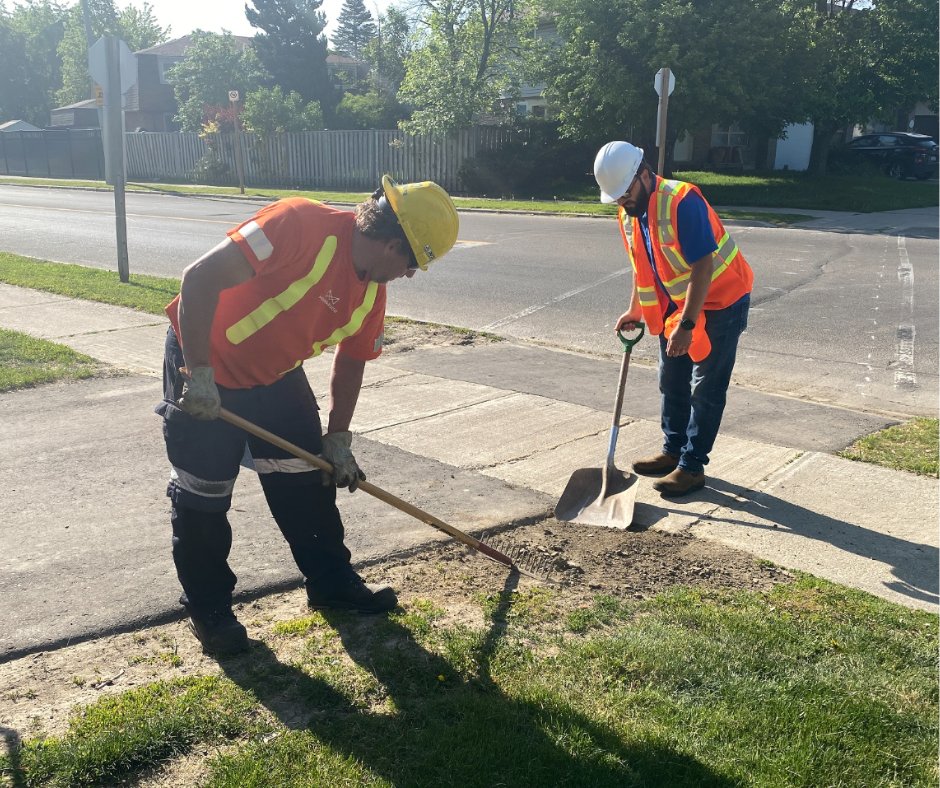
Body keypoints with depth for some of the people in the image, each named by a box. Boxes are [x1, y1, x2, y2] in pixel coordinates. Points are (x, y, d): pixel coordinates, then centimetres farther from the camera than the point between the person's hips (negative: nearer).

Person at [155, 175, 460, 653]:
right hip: (203, 367, -7)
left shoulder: (372, 291, -5)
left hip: (276, 376, 7)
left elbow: (350, 362, 8)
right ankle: (207, 608, 20)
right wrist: (199, 375, -32)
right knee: (203, 496, 1)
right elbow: (200, 278, -33)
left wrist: (338, 440, 7)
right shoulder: (301, 225, -31)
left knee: (308, 481, 10)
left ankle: (331, 582, 27)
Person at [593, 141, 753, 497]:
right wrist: (635, 310, 17)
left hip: (721, 300, -8)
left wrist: (686, 324, -30)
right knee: (672, 382, 15)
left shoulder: (682, 202, -28)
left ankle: (692, 467, 3)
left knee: (706, 390, -3)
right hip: (676, 303, 9)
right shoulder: (628, 212, -1)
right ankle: (673, 451, 28)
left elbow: (703, 267, -30)